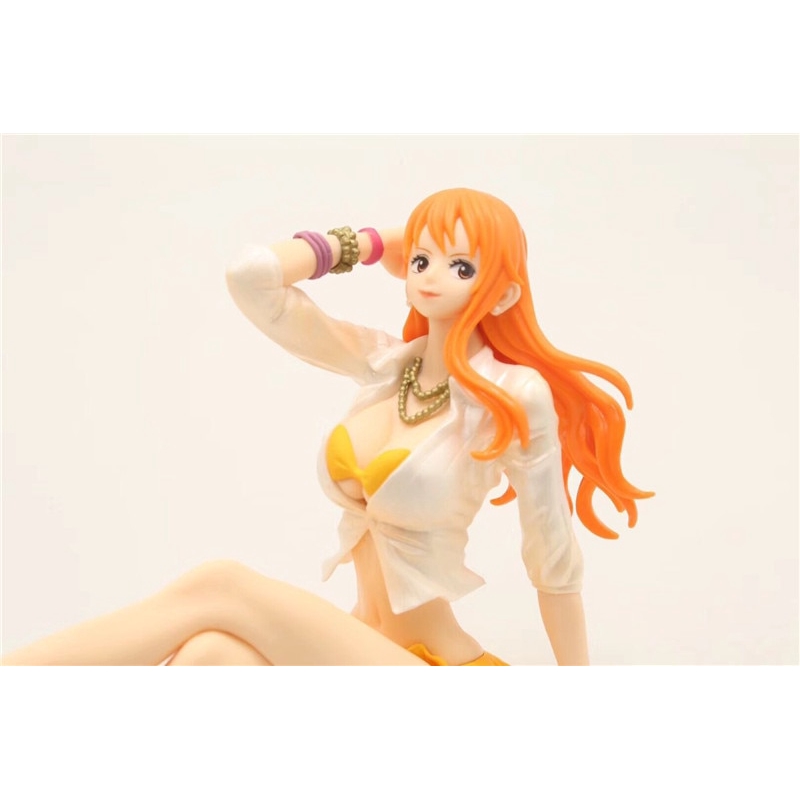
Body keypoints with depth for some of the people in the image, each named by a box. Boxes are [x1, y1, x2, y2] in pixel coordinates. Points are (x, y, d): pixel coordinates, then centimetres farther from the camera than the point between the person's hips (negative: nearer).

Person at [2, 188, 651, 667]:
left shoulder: (513, 395, -13)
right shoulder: (381, 364, 3)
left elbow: (555, 564, -5)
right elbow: (251, 276, -4)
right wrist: (370, 242, 4)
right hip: (356, 653, 5)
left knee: (217, 587, -24)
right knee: (208, 653, -28)